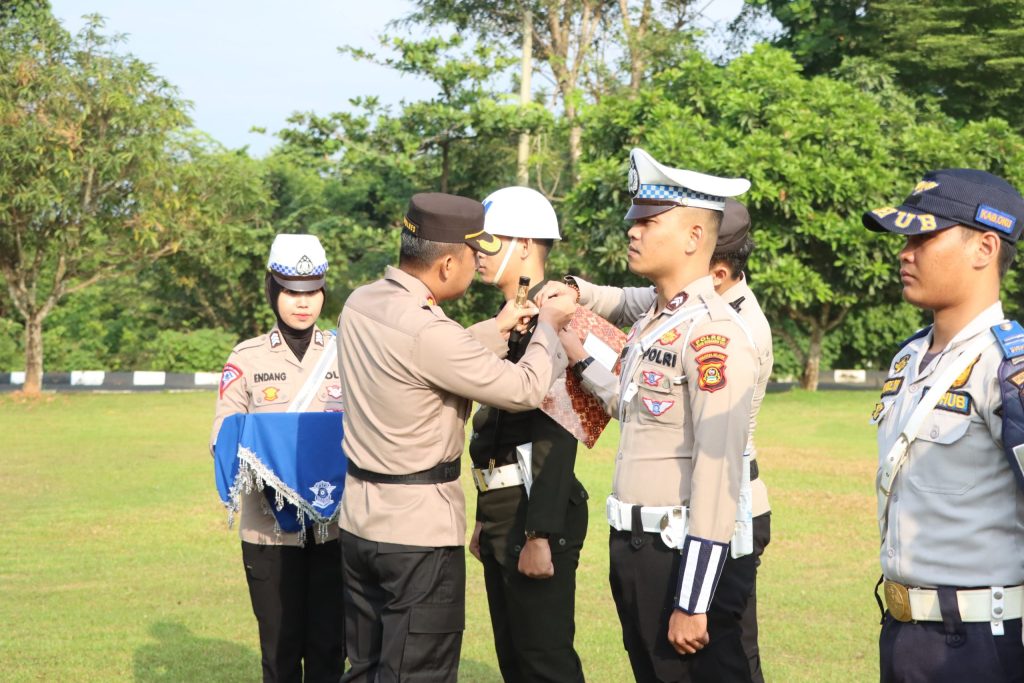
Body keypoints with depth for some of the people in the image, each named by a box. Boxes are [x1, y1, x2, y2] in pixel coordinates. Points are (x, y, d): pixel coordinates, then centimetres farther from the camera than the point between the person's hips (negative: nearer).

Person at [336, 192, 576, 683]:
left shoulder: (360, 304, 1)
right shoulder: (426, 330, -24)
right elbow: (525, 389, -15)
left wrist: (498, 329, 15)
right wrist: (549, 326, 1)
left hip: (360, 520, 9)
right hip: (419, 531, -9)